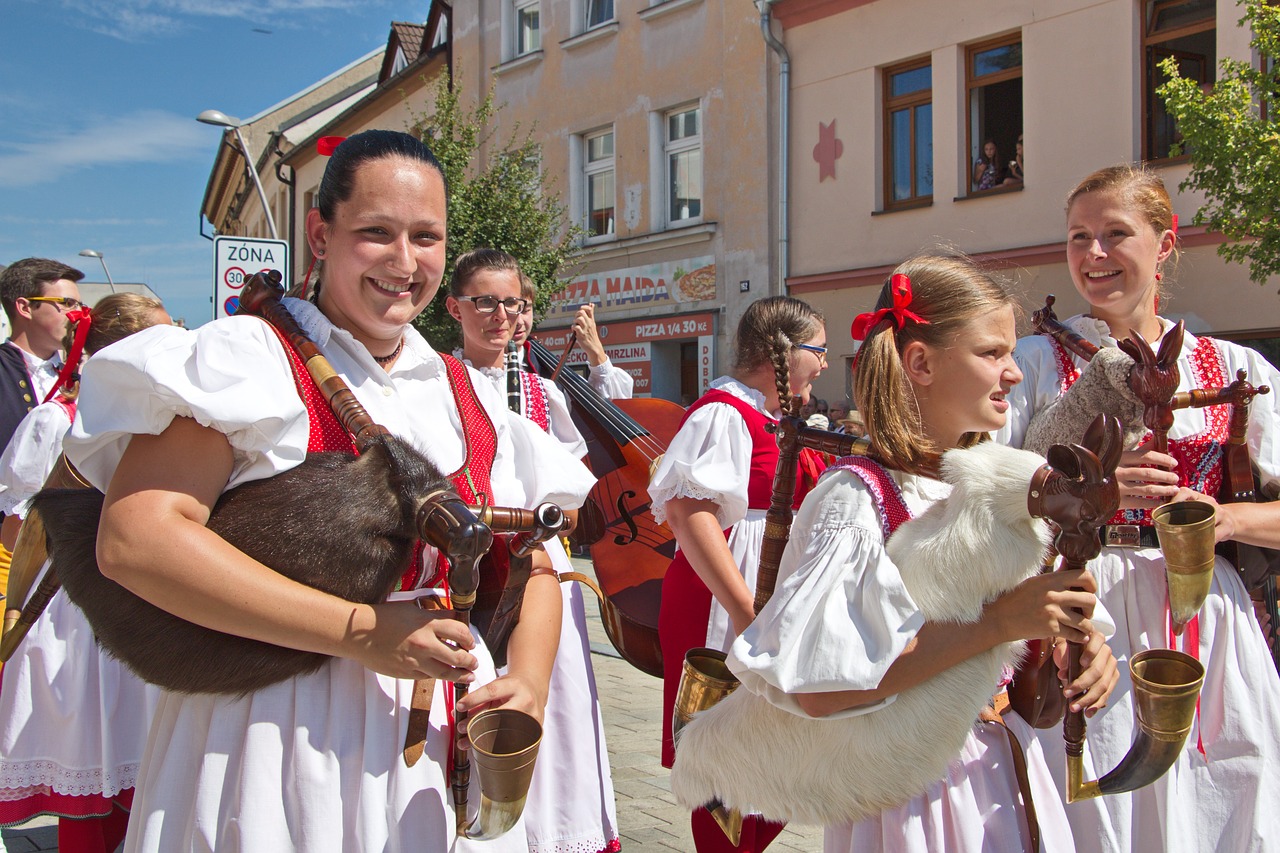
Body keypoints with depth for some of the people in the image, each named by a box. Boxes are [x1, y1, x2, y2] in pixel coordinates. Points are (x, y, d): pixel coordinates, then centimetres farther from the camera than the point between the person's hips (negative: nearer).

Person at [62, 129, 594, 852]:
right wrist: (358, 630, -20)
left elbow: (530, 563, 10)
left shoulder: (470, 397, 8)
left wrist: (529, 683, -10)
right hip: (278, 741, -4)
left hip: (447, 739, 5)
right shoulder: (249, 356, -8)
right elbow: (134, 540, -19)